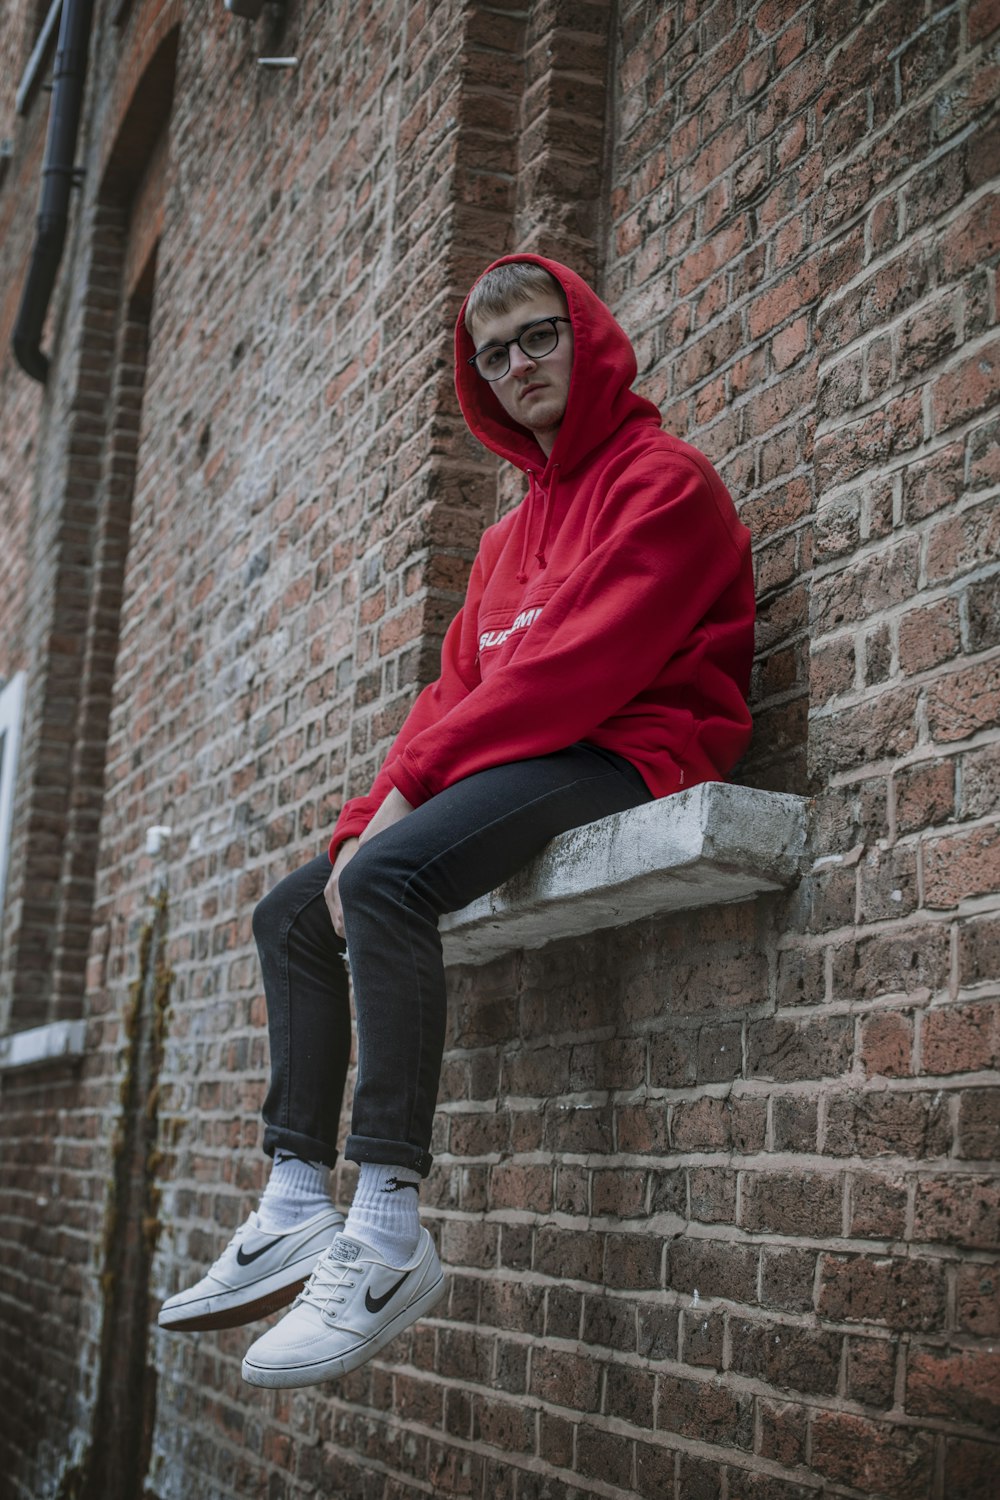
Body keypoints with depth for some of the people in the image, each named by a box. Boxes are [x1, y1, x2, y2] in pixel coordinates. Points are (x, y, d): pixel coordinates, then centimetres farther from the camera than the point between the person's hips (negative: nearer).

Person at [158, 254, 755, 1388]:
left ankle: (388, 1233, -34)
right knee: (292, 913, 5)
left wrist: (412, 785, -17)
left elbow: (583, 661, -16)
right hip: (514, 767, 10)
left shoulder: (663, 479, -3)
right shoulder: (509, 538, 25)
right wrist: (369, 815, -1)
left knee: (389, 881, -32)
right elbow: (456, 692, 16)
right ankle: (299, 1206, -2)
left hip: (623, 754, -10)